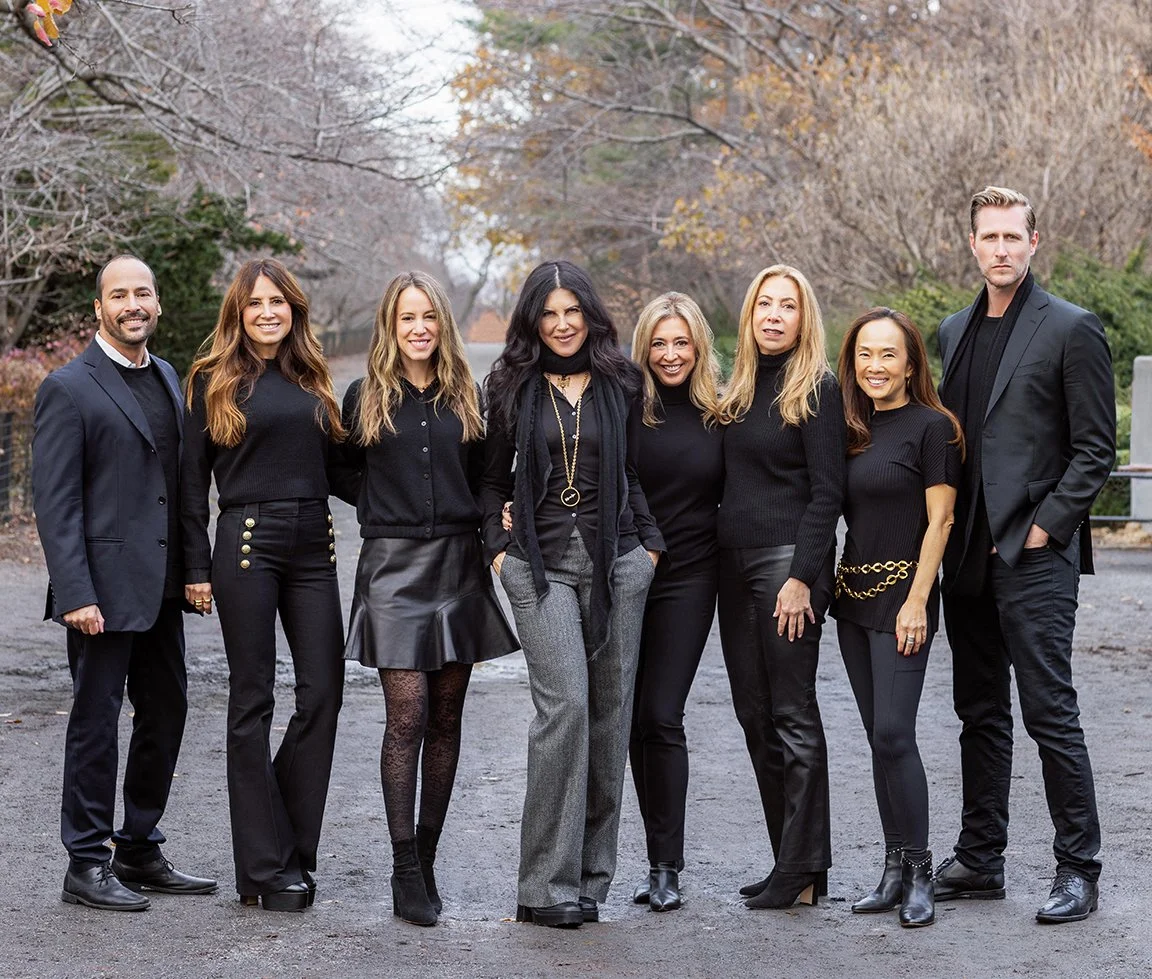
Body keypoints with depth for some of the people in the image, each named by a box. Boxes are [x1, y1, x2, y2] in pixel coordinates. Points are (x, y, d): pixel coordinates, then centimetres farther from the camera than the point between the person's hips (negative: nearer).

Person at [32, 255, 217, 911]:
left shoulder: (168, 379, 14)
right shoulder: (69, 389, -8)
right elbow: (56, 503, -12)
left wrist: (194, 570, 12)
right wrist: (75, 595, -18)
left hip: (162, 586, 7)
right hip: (105, 586, -7)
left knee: (166, 714, 13)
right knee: (97, 721, 0)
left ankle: (141, 851, 25)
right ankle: (87, 864, 10)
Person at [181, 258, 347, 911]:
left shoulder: (312, 381, 14)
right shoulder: (216, 379, 2)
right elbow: (194, 479, 1)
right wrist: (197, 568, -4)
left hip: (314, 545, 4)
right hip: (247, 542, -4)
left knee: (324, 692, -1)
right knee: (254, 701, 0)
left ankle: (295, 850, 13)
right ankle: (266, 867, 5)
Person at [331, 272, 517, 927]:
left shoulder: (465, 398, 10)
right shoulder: (366, 398, 4)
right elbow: (345, 472, 14)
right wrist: (385, 506, 4)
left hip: (458, 565, 3)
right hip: (394, 567, -3)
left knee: (446, 719, 5)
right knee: (407, 716, -11)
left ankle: (427, 858, 14)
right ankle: (406, 872, -7)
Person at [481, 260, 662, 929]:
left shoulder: (621, 383, 8)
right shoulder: (513, 387, 7)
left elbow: (639, 470, 15)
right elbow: (494, 478, 16)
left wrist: (650, 542, 7)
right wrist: (498, 547, 6)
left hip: (617, 561, 2)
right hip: (541, 563, -2)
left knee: (610, 712, 2)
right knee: (565, 704, -16)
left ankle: (592, 874, 11)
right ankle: (548, 885, -13)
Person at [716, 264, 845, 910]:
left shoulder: (818, 389, -6)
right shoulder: (742, 389, 15)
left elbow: (826, 491, -12)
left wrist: (802, 577, -18)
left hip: (787, 563, -8)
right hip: (734, 566, 8)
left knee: (792, 715, -6)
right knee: (755, 716, 8)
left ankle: (804, 869, -2)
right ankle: (792, 862, 14)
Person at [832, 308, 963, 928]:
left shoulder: (931, 426, -7)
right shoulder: (853, 429, 12)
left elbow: (938, 521, -10)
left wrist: (917, 602, -15)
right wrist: (823, 586, 6)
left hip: (902, 597, -7)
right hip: (853, 597, 7)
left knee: (893, 734, -12)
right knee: (880, 737, 8)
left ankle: (918, 872, -3)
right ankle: (895, 869, 13)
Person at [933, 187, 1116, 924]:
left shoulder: (1071, 330, -5)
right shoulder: (955, 332, 15)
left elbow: (1095, 448, -7)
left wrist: (1045, 527, -13)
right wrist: (951, 535, 10)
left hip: (1035, 556, -7)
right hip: (968, 556, 7)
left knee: (1050, 712, -6)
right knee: (981, 714, 13)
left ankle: (1079, 870, 2)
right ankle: (980, 861, 21)